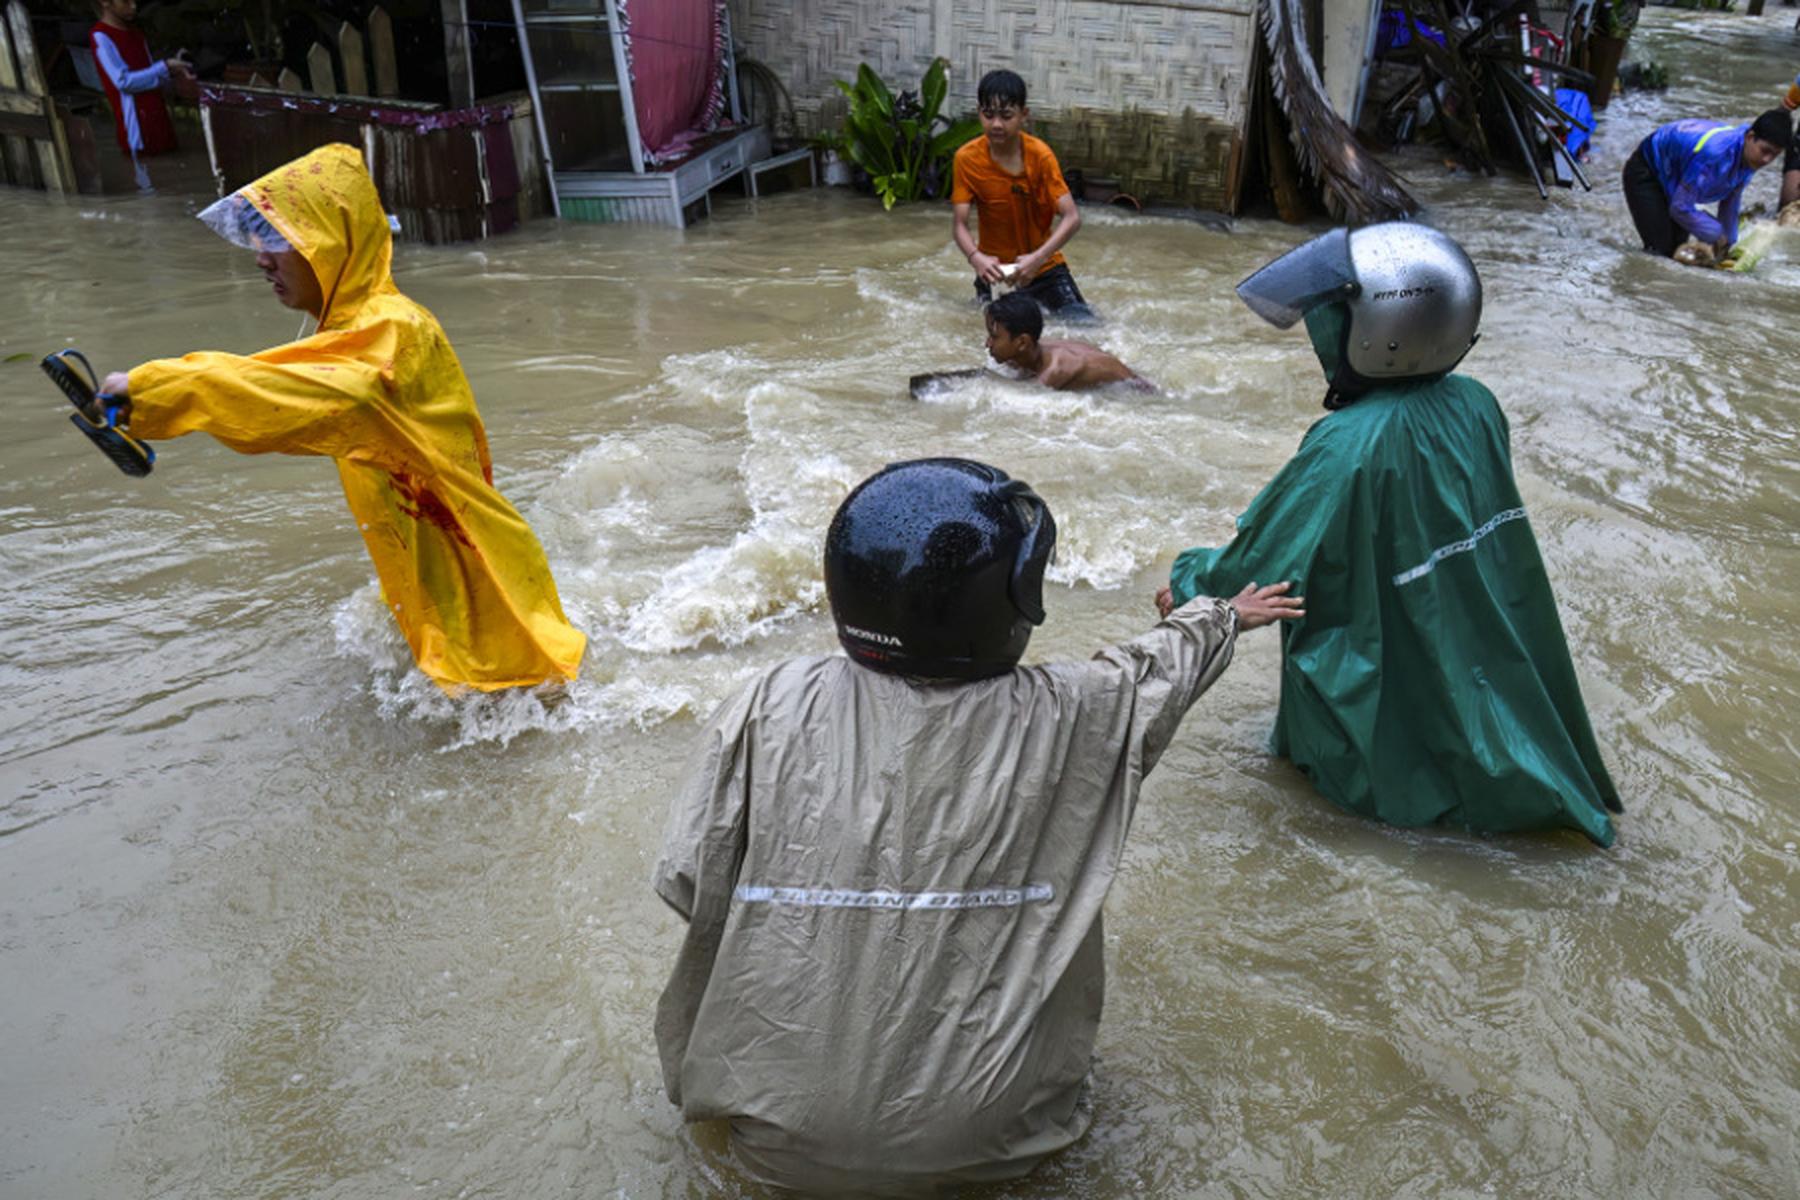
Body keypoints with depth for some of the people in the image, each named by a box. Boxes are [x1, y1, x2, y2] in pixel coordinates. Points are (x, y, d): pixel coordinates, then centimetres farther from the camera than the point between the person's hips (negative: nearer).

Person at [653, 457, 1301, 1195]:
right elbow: (1155, 670, 7)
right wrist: (1221, 619, 29)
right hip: (978, 1136, 0)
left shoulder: (770, 710, -15)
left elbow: (686, 879, -11)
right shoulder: (1062, 720, -13)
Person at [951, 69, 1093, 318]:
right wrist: (976, 258, -37)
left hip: (1044, 267, -1)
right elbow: (959, 225, -15)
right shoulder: (966, 158, -12)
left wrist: (1038, 258, -37)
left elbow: (1072, 218, -21)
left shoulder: (1040, 155, -14)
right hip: (995, 269, 1)